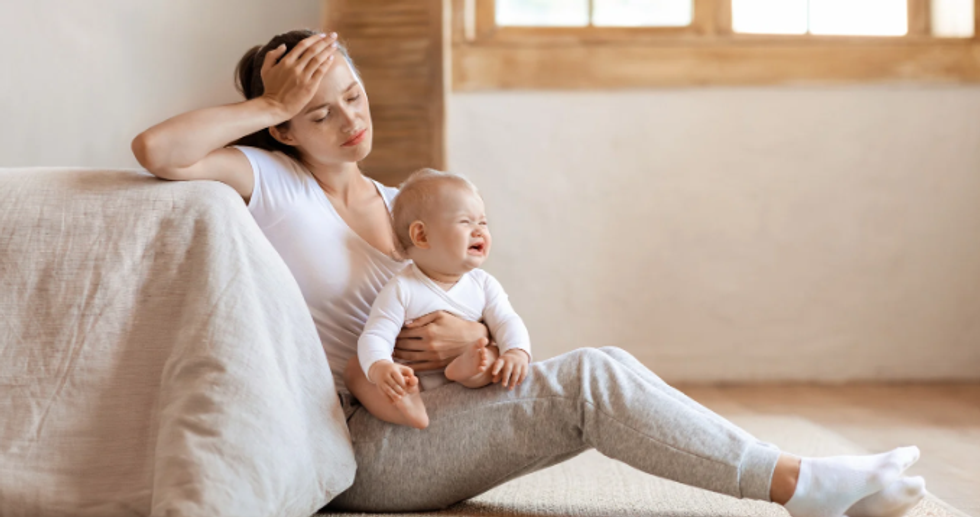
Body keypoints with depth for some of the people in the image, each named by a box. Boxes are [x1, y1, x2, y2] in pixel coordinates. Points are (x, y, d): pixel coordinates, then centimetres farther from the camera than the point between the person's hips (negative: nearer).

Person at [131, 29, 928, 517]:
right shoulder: (269, 183, -6)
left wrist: (471, 336, -11)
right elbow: (157, 149, -25)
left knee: (602, 373, -15)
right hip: (356, 445, -7)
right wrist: (272, 104, -15)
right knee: (592, 379, -22)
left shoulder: (400, 207, 12)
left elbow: (484, 313, 13)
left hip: (412, 423, 7)